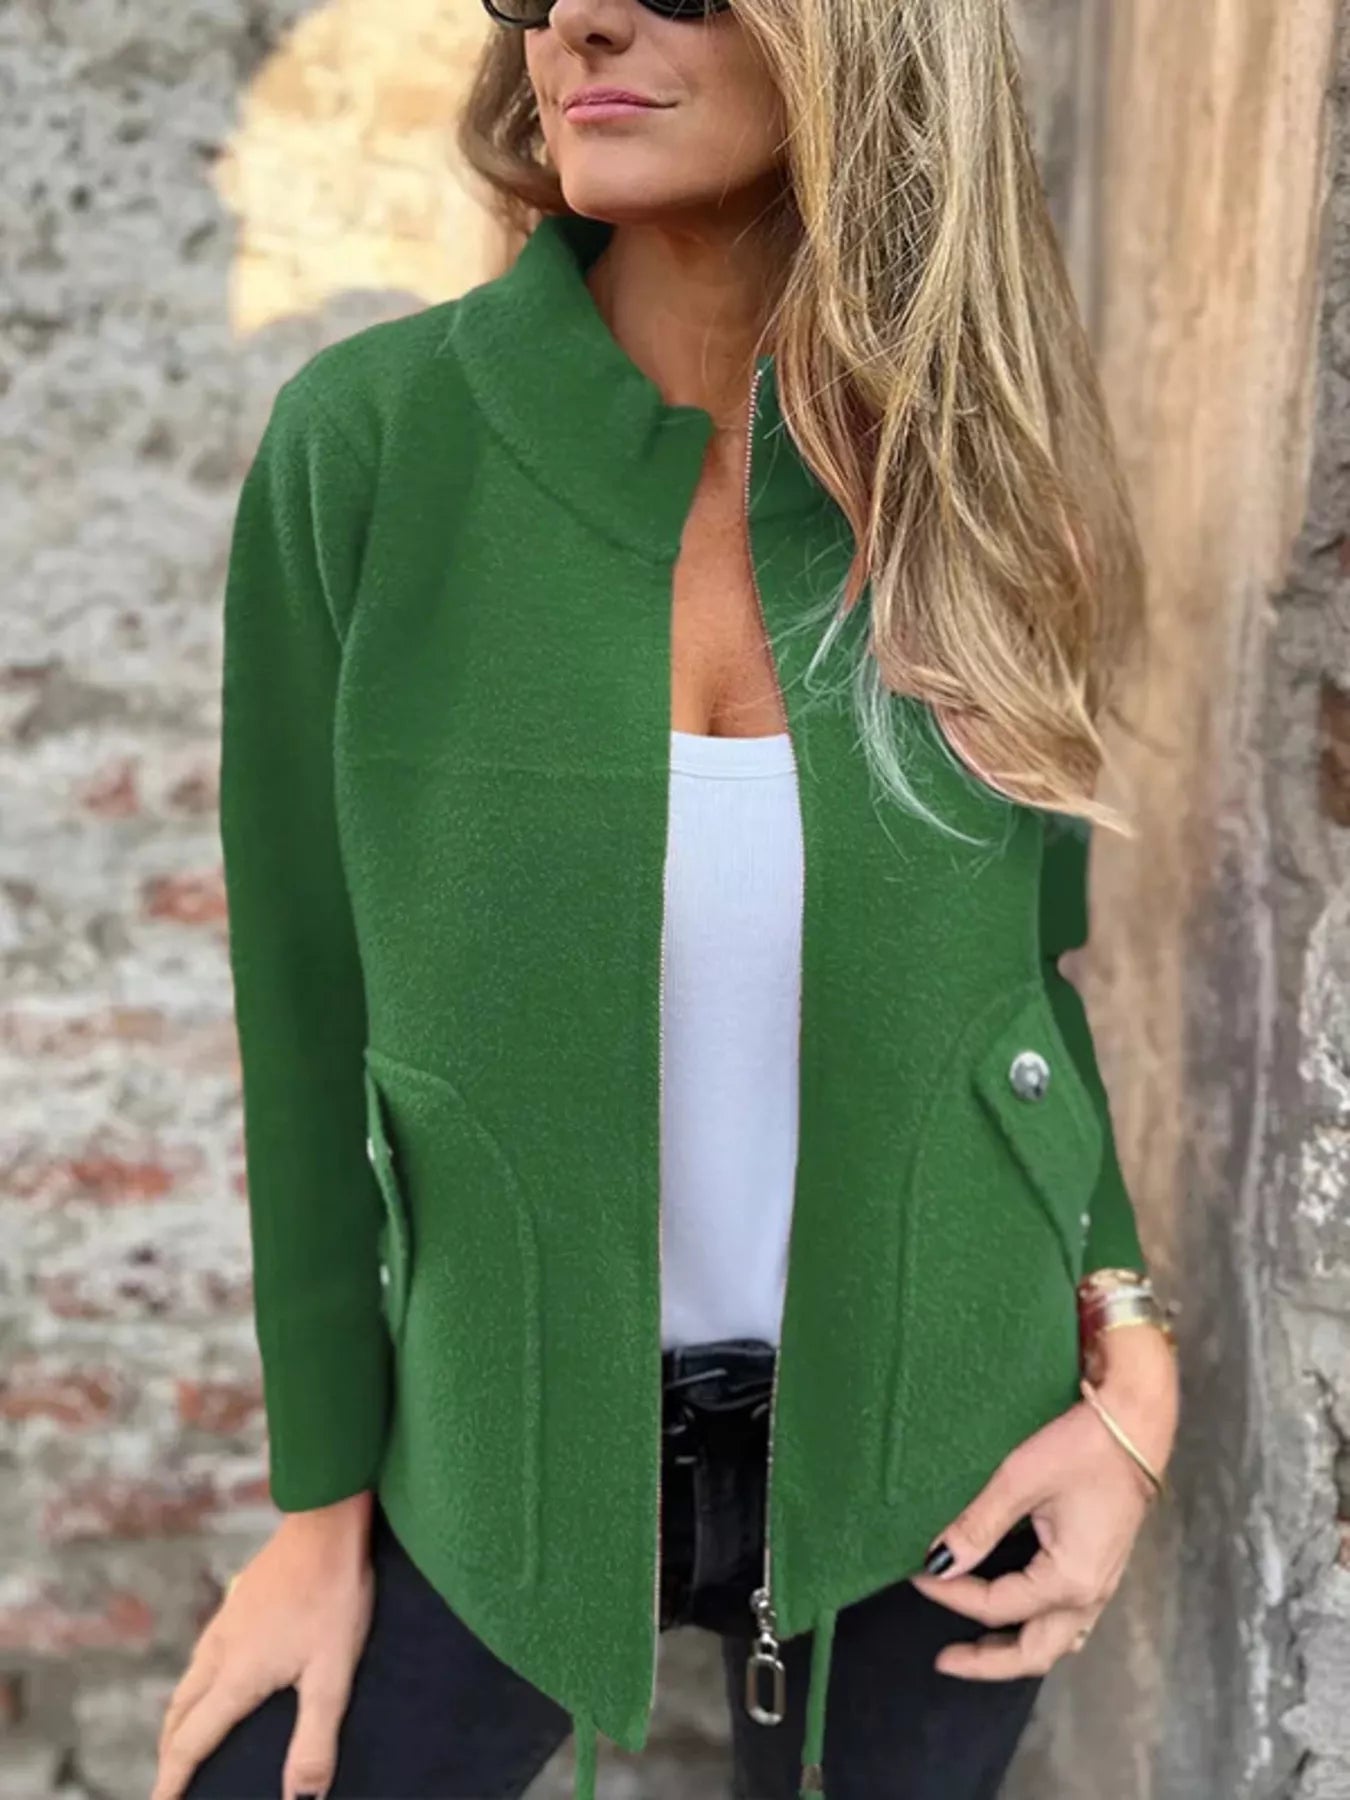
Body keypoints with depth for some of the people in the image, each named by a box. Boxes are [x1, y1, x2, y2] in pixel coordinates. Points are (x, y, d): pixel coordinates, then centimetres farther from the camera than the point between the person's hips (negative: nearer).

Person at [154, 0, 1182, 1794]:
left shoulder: (973, 476, -8)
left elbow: (1023, 965, 4)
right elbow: (314, 1008, -8)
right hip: (513, 1447, -1)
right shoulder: (372, 440, -14)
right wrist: (322, 1497, -1)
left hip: (929, 1444, 2)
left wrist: (1125, 1349, -8)